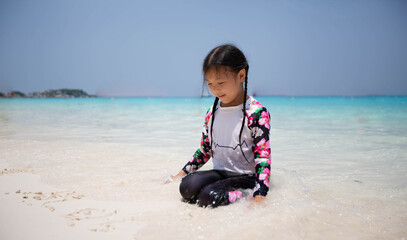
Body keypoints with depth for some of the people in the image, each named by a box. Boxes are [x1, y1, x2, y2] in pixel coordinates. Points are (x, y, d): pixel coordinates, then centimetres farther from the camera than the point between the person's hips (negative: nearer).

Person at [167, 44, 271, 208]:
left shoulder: (257, 113, -12)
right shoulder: (212, 112, 8)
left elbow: (262, 155, -15)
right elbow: (205, 149, 18)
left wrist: (259, 195, -23)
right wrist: (182, 173, 14)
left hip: (246, 176, -6)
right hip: (219, 172, 7)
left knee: (208, 197, -30)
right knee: (187, 187, -23)